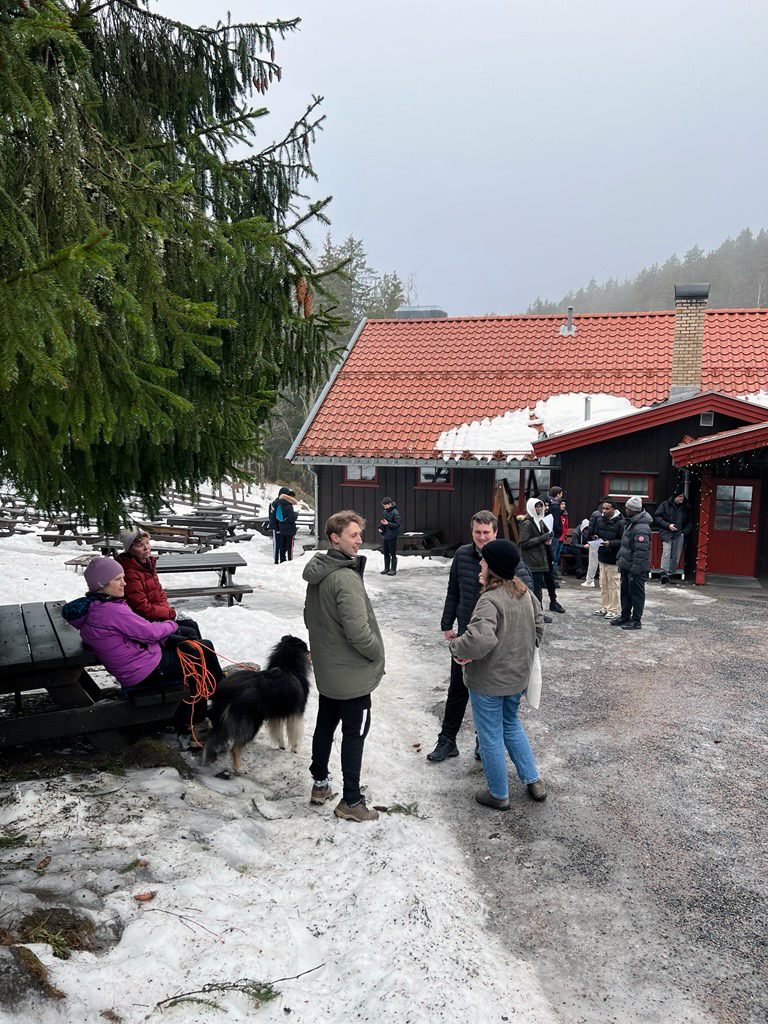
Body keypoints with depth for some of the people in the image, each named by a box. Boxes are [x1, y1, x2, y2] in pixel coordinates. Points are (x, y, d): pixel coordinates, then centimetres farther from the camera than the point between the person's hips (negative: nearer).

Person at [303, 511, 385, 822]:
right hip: (353, 674, -9)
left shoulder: (317, 571, 2)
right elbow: (359, 632, -27)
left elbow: (309, 618, 14)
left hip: (326, 669, 9)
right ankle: (351, 802, 15)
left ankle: (320, 784, 36)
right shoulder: (346, 578, -27)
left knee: (325, 725, 20)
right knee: (355, 734, 4)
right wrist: (377, 654, -10)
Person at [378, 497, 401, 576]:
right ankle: (386, 568, 25)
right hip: (385, 535, 7)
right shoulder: (385, 512, 7)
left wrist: (387, 523, -23)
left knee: (393, 554, 1)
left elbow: (397, 524, -16)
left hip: (392, 536, -7)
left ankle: (393, 569, 8)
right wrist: (380, 527, 2)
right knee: (386, 553, 15)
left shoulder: (395, 513, -14)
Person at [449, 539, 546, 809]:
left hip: (488, 681, -8)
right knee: (511, 725, 29)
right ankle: (533, 781, 33)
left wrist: (457, 647, -24)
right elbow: (539, 626, 12)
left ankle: (498, 794, 26)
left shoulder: (490, 600, -29)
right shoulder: (525, 593, -1)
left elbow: (480, 639, -42)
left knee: (490, 736, 10)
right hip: (517, 676, 8)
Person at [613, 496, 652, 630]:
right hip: (627, 566, 10)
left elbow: (641, 552, -25)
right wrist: (620, 559, 19)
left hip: (636, 568, -10)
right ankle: (625, 616, 30)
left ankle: (636, 621, 11)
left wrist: (635, 569, -24)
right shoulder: (631, 523, 10)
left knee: (636, 594, 1)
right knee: (625, 592, 18)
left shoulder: (641, 529, -23)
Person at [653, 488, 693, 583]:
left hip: (680, 534, 3)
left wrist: (685, 532, 1)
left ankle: (671, 574, 10)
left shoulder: (687, 507, 7)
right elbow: (656, 517, -2)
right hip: (667, 533, -3)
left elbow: (690, 521, 15)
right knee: (666, 553, -14)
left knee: (676, 556, 2)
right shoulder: (666, 505, -2)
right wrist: (668, 525, -12)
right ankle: (664, 574, -16)